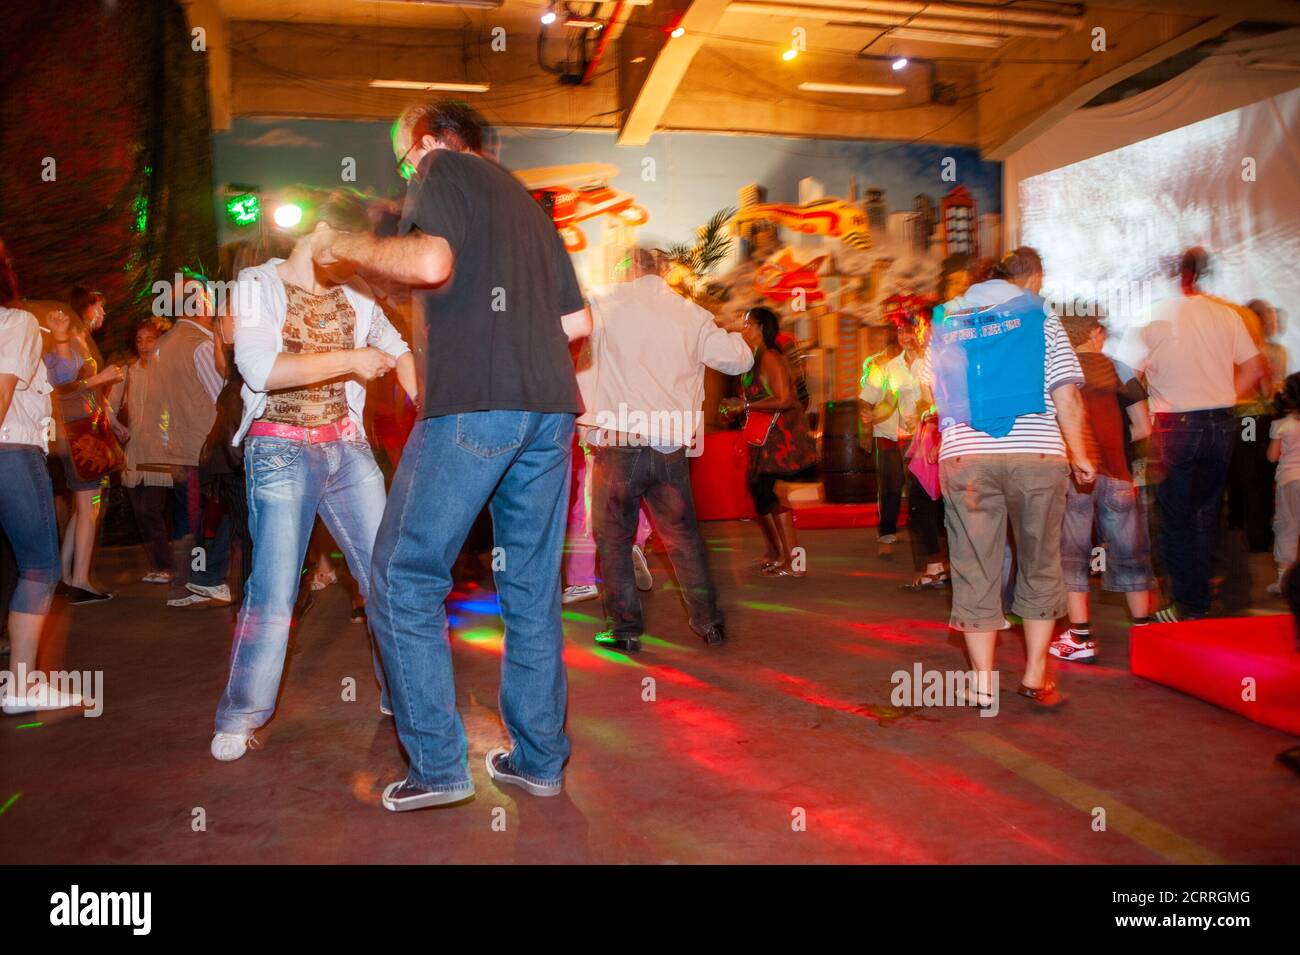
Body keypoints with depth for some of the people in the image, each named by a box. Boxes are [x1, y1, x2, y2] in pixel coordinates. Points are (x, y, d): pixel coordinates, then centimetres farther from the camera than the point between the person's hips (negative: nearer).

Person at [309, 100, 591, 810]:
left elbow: (430, 261, -13)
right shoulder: (527, 202, 28)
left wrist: (345, 246, 2)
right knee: (532, 587, 11)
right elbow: (577, 321, 24)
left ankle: (439, 766, 1)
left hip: (473, 404, -7)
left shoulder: (445, 169, 8)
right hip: (550, 405, 8)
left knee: (405, 580, 1)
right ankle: (540, 759, 18)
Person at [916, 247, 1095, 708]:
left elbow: (932, 384, 18)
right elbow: (1067, 397, -3)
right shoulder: (1040, 316, 4)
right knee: (1040, 565, 12)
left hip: (964, 457, 2)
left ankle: (983, 681, 10)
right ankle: (1036, 676, 17)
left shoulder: (947, 319, 13)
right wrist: (1079, 455, 4)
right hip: (1038, 454, -1)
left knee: (975, 568, 6)